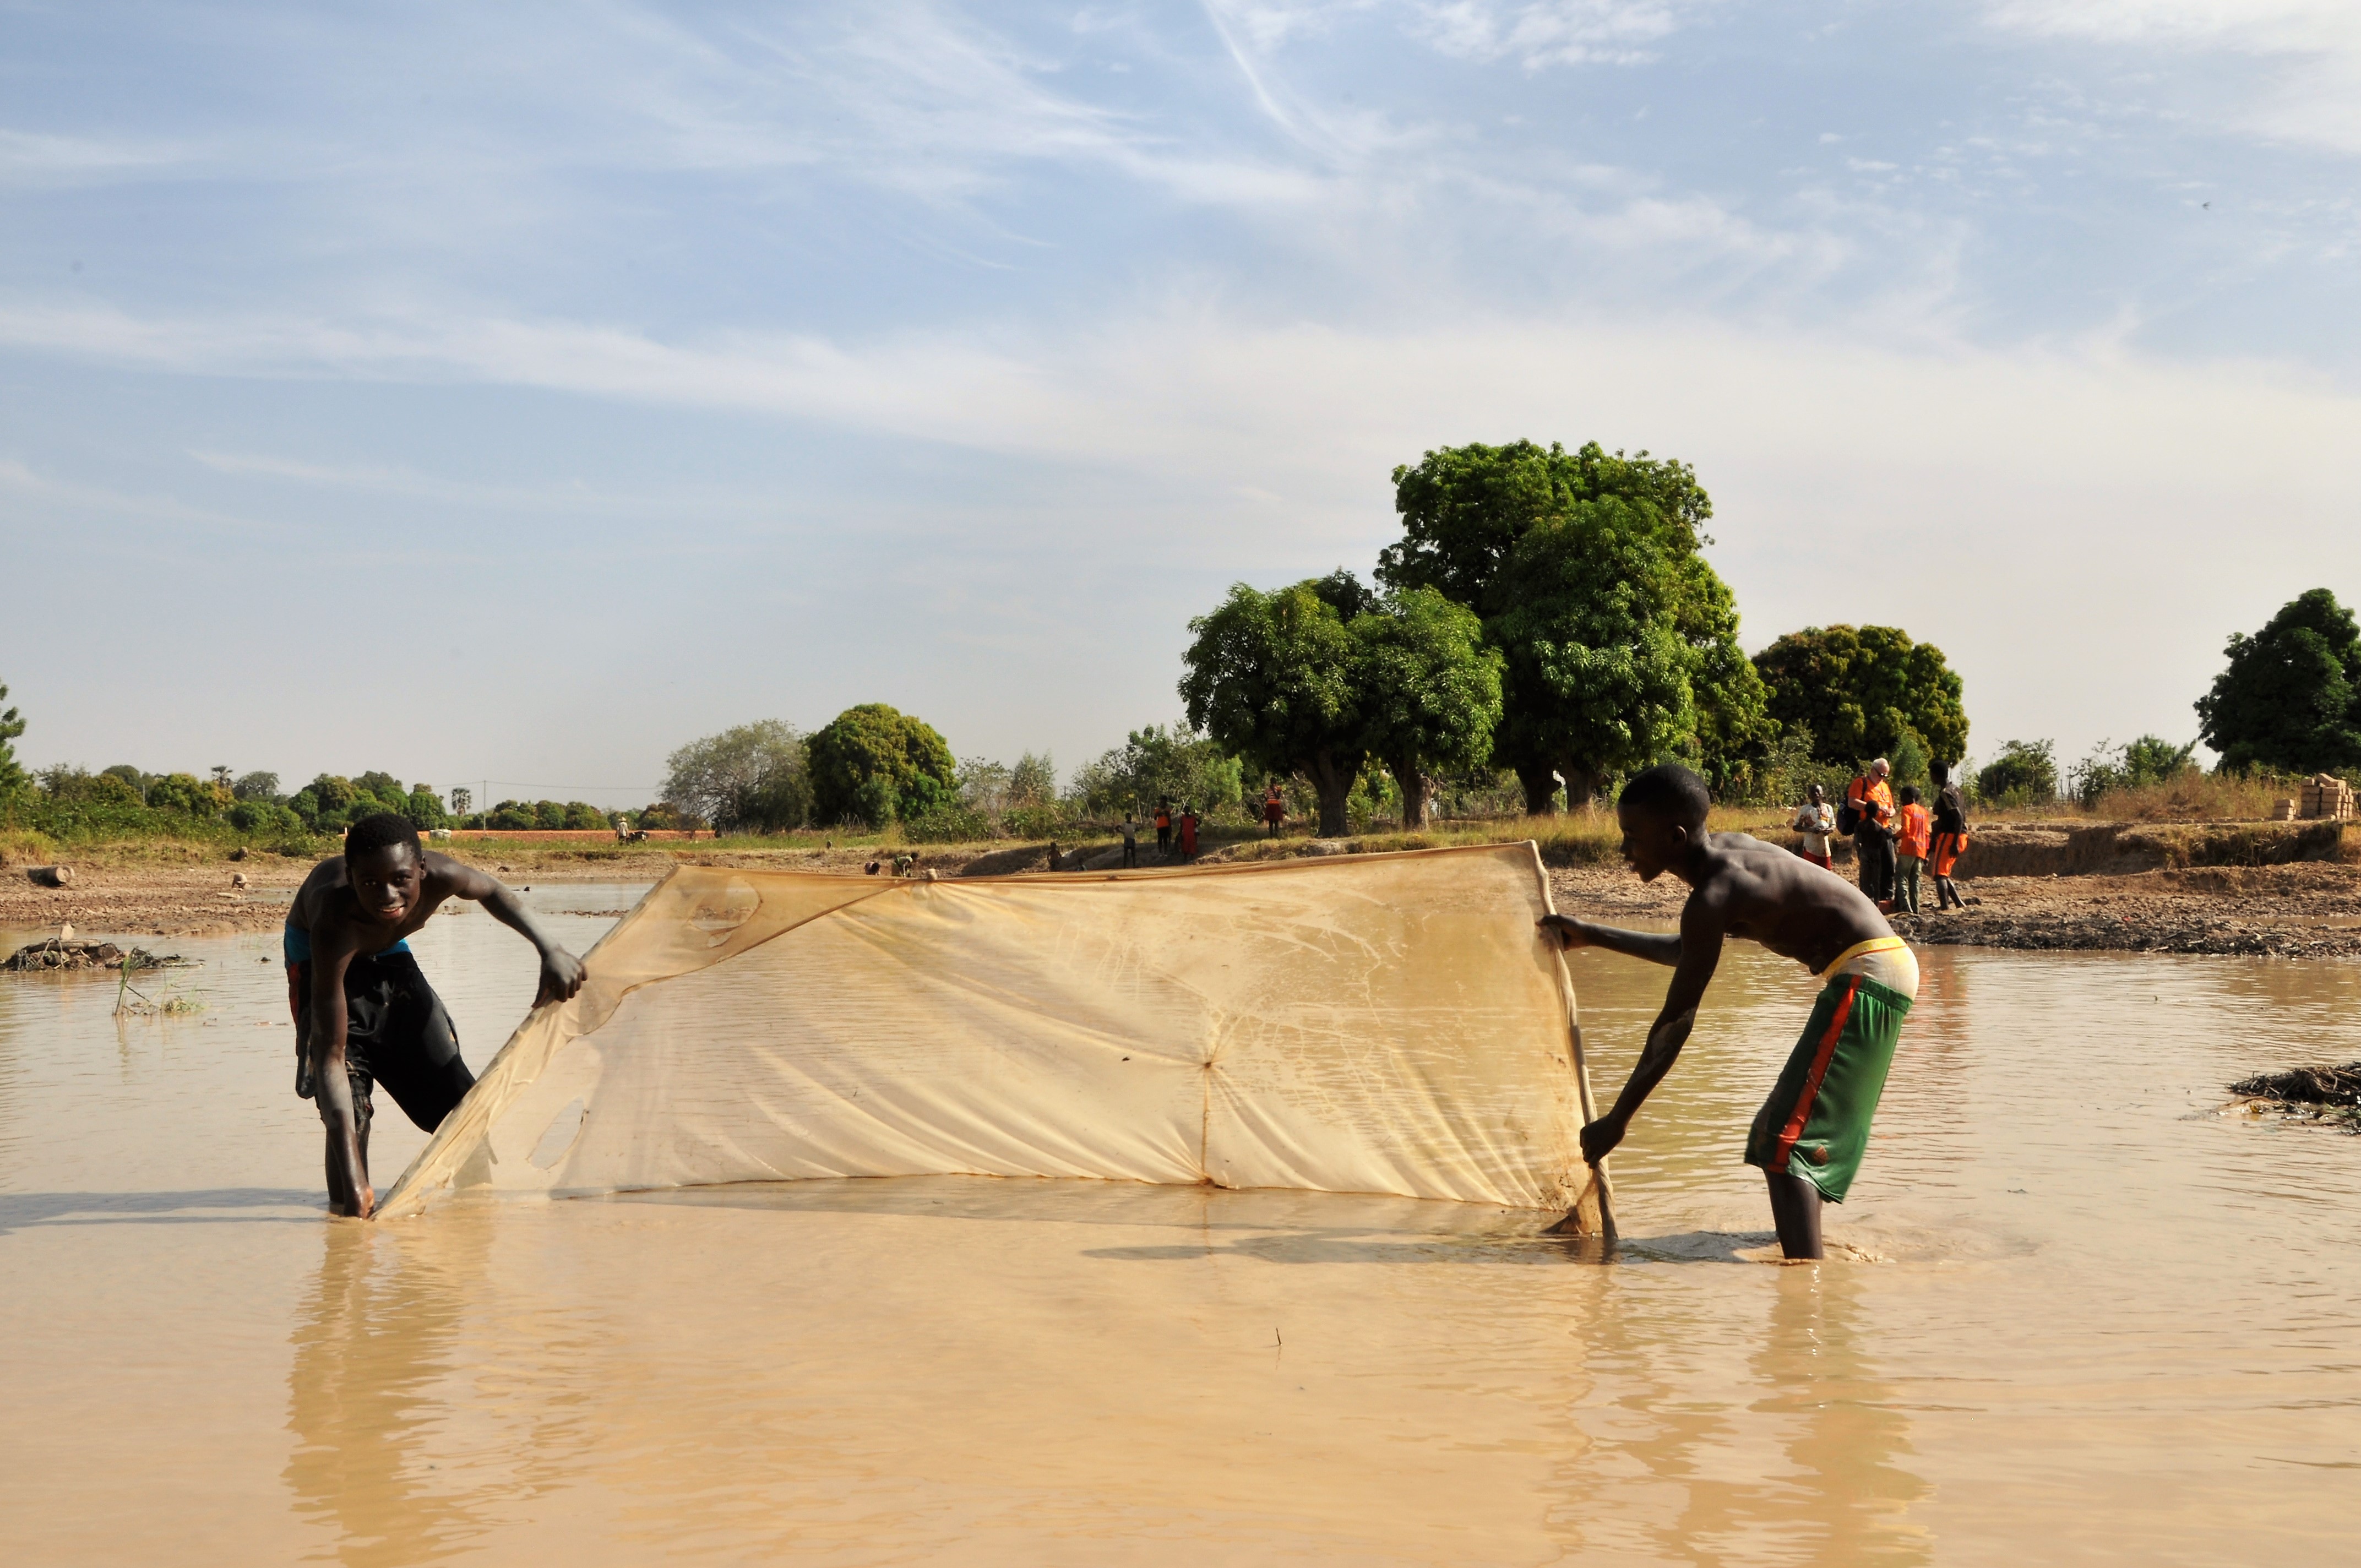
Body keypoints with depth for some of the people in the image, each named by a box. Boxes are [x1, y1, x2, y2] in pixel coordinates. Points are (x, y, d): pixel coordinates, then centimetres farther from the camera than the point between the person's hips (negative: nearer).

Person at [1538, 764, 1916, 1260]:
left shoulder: (1715, 894, -19)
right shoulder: (1727, 851, 9)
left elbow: (1675, 1023, -18)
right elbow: (1686, 950, 27)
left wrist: (1618, 1119, -14)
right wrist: (1593, 936, 30)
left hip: (1866, 977, -10)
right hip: (1877, 971, 10)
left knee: (1786, 1143, -17)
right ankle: (1801, 1245, 39)